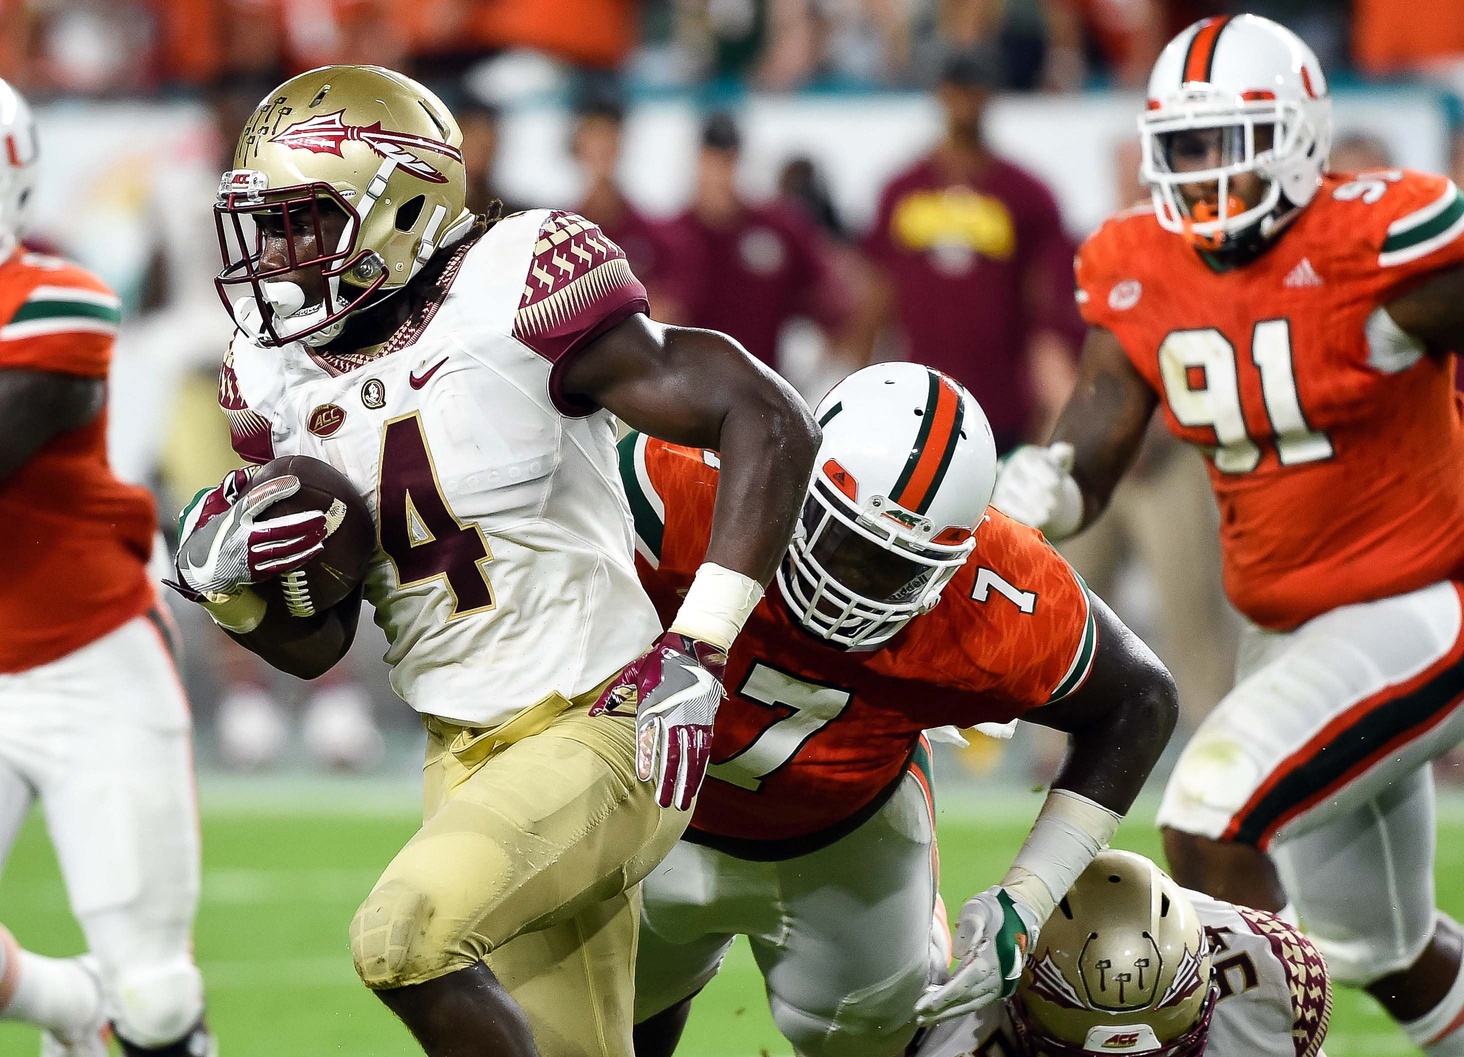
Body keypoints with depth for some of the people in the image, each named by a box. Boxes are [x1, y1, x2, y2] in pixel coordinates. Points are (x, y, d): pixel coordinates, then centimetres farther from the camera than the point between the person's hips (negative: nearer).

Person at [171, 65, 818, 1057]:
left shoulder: (515, 295, -16)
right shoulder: (278, 378, 6)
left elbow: (770, 420, -18)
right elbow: (315, 646, 13)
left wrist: (701, 643, -21)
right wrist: (226, 580, -10)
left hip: (602, 734, -7)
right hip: (467, 755, 7)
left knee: (405, 938, -28)